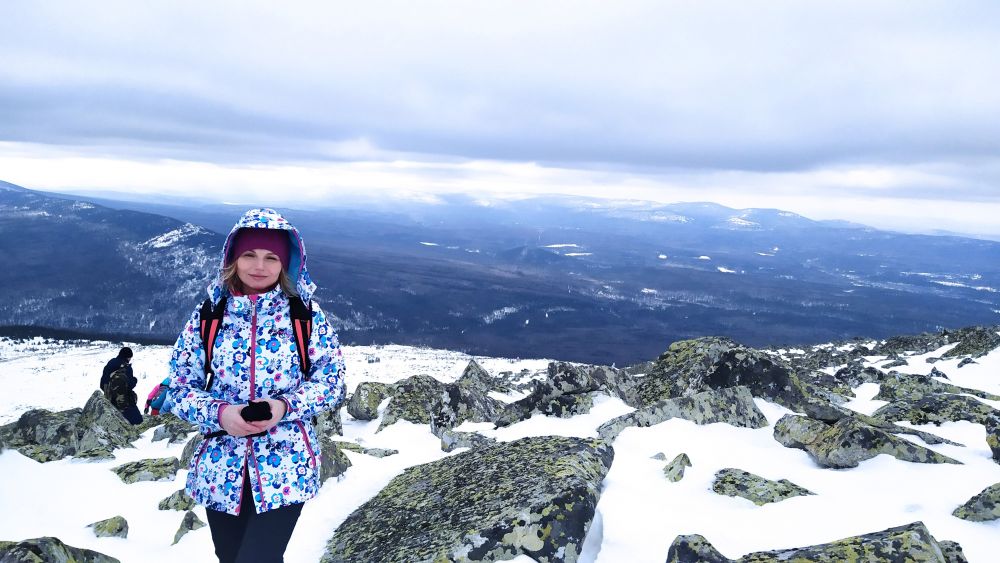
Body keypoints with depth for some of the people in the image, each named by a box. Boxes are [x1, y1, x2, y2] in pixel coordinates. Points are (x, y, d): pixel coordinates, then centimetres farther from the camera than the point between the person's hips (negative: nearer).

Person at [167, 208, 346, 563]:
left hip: (284, 466, -3)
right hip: (221, 466, 3)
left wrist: (285, 407, -20)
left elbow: (332, 382, -4)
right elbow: (180, 387, 2)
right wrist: (219, 413, -17)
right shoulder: (207, 316, -1)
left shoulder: (307, 316, -6)